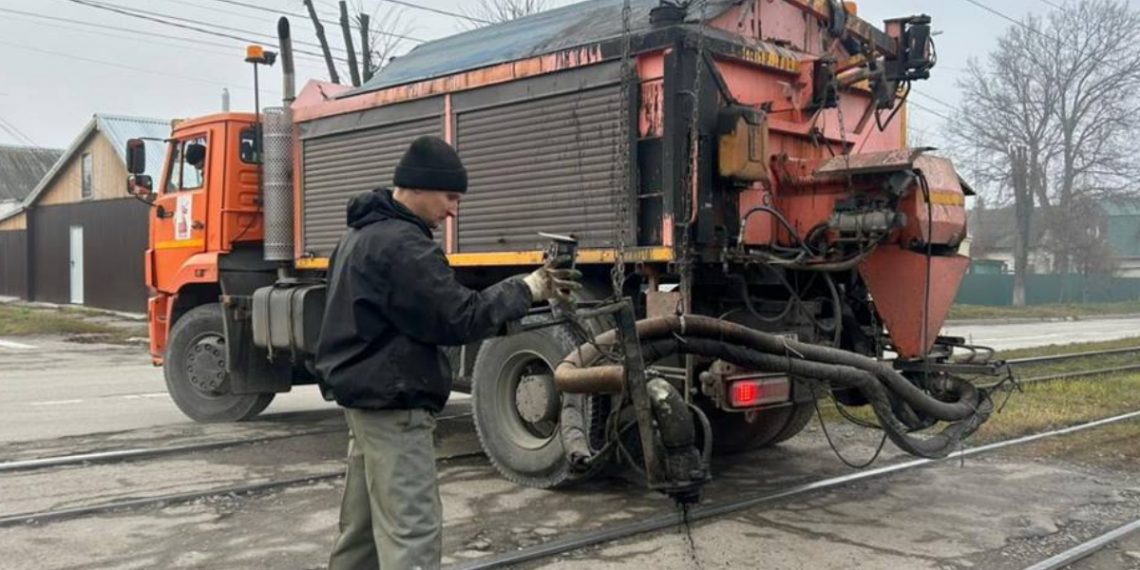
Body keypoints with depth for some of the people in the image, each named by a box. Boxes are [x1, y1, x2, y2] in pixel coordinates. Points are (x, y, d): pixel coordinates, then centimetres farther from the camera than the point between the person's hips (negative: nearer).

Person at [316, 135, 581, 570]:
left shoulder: (365, 233, 13)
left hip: (366, 396, 11)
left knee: (363, 526, 18)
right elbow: (457, 319, -20)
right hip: (393, 406, -11)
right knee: (412, 532, -9)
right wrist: (527, 289, -11)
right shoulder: (402, 245, -21)